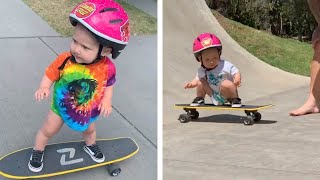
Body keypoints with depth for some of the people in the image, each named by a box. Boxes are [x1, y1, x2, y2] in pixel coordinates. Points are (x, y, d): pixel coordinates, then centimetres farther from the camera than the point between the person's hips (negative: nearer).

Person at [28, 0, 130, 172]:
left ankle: (90, 145, 64)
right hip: (62, 106, -1)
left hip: (88, 110, 2)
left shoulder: (107, 68, -30)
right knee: (48, 130, 18)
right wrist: (44, 87, -33)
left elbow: (108, 84, -8)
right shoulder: (64, 60, -33)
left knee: (89, 129, 31)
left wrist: (107, 101, -19)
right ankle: (37, 151, 47)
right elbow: (50, 74, -16)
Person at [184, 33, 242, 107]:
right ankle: (199, 99, 13)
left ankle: (235, 99, -11)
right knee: (201, 82, -8)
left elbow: (236, 73, -20)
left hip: (227, 94, -4)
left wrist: (237, 80, -42)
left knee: (226, 84, -34)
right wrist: (191, 84, -22)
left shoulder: (226, 65, -23)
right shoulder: (202, 70, -10)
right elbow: (197, 78, -1)